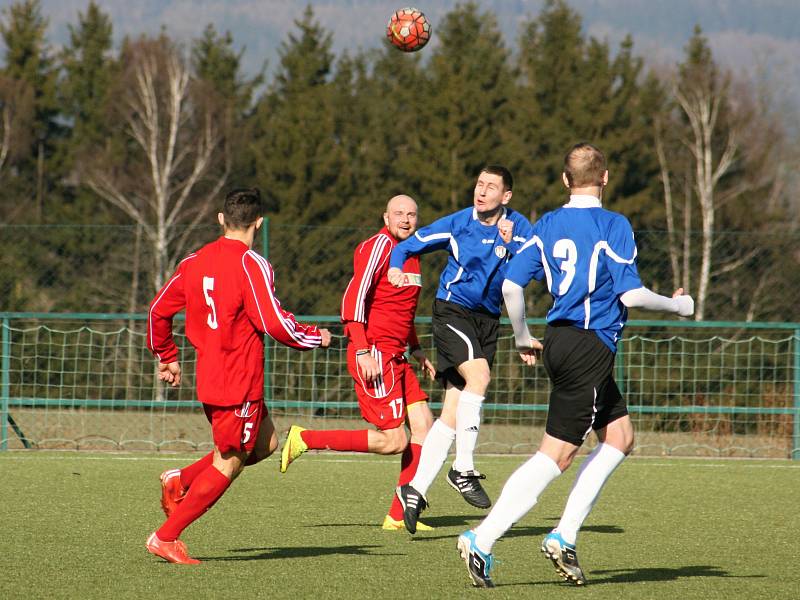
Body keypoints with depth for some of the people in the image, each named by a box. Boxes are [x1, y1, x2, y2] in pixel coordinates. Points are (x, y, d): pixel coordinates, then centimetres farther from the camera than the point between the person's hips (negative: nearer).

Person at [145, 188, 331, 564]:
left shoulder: (195, 262, 7)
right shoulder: (251, 265, -15)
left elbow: (158, 311, 13)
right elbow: (273, 322, -20)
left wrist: (166, 357, 27)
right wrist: (315, 337, -2)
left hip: (210, 376, 8)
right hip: (239, 384, -8)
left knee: (264, 444, 21)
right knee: (227, 466, 1)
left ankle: (180, 480, 13)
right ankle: (166, 537, 0)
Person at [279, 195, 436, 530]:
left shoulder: (411, 254, 17)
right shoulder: (379, 246, -12)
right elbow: (353, 299, -18)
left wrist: (415, 349, 24)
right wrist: (362, 352, -24)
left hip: (396, 357, 9)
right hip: (374, 355, -9)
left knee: (423, 424, 2)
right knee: (394, 441, -12)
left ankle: (398, 515, 7)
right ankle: (304, 440, -4)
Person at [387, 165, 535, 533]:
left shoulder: (519, 227, 1)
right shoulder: (458, 224, -5)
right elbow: (409, 245, 4)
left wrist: (511, 244, -24)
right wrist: (395, 267, -16)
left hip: (487, 320, 4)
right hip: (452, 311, -4)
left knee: (452, 413, 1)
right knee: (478, 374, -29)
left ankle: (416, 489, 6)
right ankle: (463, 469, -23)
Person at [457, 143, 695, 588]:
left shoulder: (547, 226, 9)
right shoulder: (614, 226, -9)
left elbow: (511, 284, 4)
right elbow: (631, 294, -14)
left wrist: (523, 337, 18)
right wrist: (679, 305, 3)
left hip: (560, 339, 8)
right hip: (591, 347, -8)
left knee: (620, 437, 17)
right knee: (557, 455, -6)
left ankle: (565, 537, 9)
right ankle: (482, 540, -14)